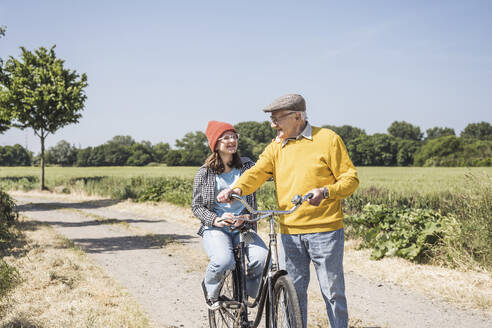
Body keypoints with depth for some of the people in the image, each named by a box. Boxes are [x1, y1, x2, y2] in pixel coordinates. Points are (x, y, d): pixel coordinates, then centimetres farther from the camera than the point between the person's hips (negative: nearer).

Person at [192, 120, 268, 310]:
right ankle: (211, 290, 3)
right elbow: (196, 206, 4)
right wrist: (216, 220, -12)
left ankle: (248, 292, 6)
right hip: (215, 228, -2)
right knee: (223, 261, -34)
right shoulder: (205, 173, 5)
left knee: (262, 258, -28)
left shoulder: (246, 166, 11)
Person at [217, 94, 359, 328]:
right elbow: (257, 172, -3)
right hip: (289, 232, 4)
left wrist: (325, 191, -22)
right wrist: (236, 189, -23)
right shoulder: (276, 147, 12)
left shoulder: (328, 139, -1)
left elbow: (350, 179, -2)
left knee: (332, 291, 2)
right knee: (293, 292, 9)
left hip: (324, 230, -4)